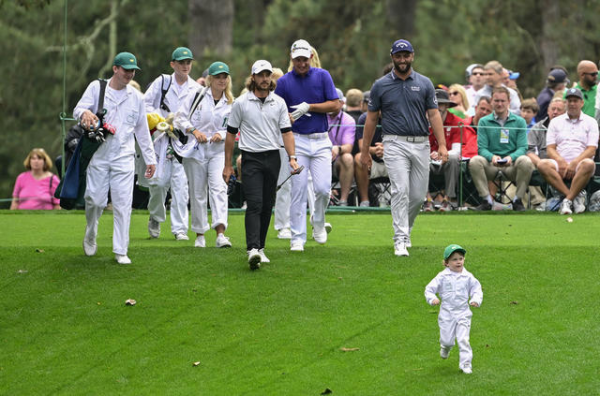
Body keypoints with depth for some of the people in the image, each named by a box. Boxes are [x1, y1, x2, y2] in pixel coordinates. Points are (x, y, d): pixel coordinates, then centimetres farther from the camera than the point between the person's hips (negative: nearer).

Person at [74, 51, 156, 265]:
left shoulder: (136, 97, 12)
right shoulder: (96, 87, 4)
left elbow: (142, 130, 17)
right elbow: (78, 110, -6)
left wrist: (150, 158, 14)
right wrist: (85, 113, -31)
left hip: (124, 158, 2)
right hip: (98, 155, -1)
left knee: (123, 205, -5)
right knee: (95, 200, -3)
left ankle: (121, 251, -1)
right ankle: (90, 236, 26)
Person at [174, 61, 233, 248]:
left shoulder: (231, 104, 8)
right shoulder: (197, 96, 2)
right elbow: (180, 118, 3)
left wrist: (222, 135, -8)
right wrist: (194, 130, -12)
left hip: (218, 151, 0)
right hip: (195, 149, 0)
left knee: (219, 188, -17)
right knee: (198, 192, 4)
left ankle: (220, 234, -26)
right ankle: (200, 234, 16)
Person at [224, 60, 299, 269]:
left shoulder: (279, 103, 6)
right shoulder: (241, 103, -1)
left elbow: (286, 132, 6)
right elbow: (231, 134, 5)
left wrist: (292, 157, -8)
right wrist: (227, 165, 4)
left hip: (273, 158, 3)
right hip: (251, 159, -3)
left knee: (267, 206, 6)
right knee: (255, 204, -16)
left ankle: (260, 247, 17)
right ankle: (252, 250, -27)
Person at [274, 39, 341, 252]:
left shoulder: (323, 76, 3)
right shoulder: (284, 81, 3)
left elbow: (335, 106, -2)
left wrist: (309, 107, -11)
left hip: (321, 140, 1)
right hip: (297, 140, -1)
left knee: (323, 188, -6)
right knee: (298, 190, -4)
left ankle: (318, 222, 23)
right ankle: (297, 238, 2)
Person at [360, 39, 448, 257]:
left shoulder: (424, 83, 7)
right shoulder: (381, 85, 4)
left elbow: (434, 114, 4)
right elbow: (371, 118, 9)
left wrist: (442, 145, -7)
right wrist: (365, 151, 7)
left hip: (421, 144, 2)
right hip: (395, 143, -2)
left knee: (418, 195, 5)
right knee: (401, 191, -15)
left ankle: (405, 229, 30)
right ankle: (400, 240, -16)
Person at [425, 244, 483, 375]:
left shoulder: (468, 277, 1)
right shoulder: (442, 277, -3)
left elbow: (477, 289, 10)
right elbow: (429, 289, 0)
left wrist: (476, 300, -10)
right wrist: (432, 299, -20)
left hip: (463, 313, 0)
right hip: (447, 314, 0)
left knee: (463, 340, -7)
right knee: (447, 339, 4)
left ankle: (465, 363, 1)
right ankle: (445, 347, 41)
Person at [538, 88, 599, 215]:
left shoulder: (590, 122, 12)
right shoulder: (555, 122, 19)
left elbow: (591, 150, 1)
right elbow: (550, 149, 9)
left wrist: (574, 163, -15)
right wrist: (561, 161, -12)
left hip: (580, 164, -2)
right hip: (560, 164, 2)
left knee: (589, 164, -38)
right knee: (543, 165, -32)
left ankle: (568, 200, -32)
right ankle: (576, 196, -33)